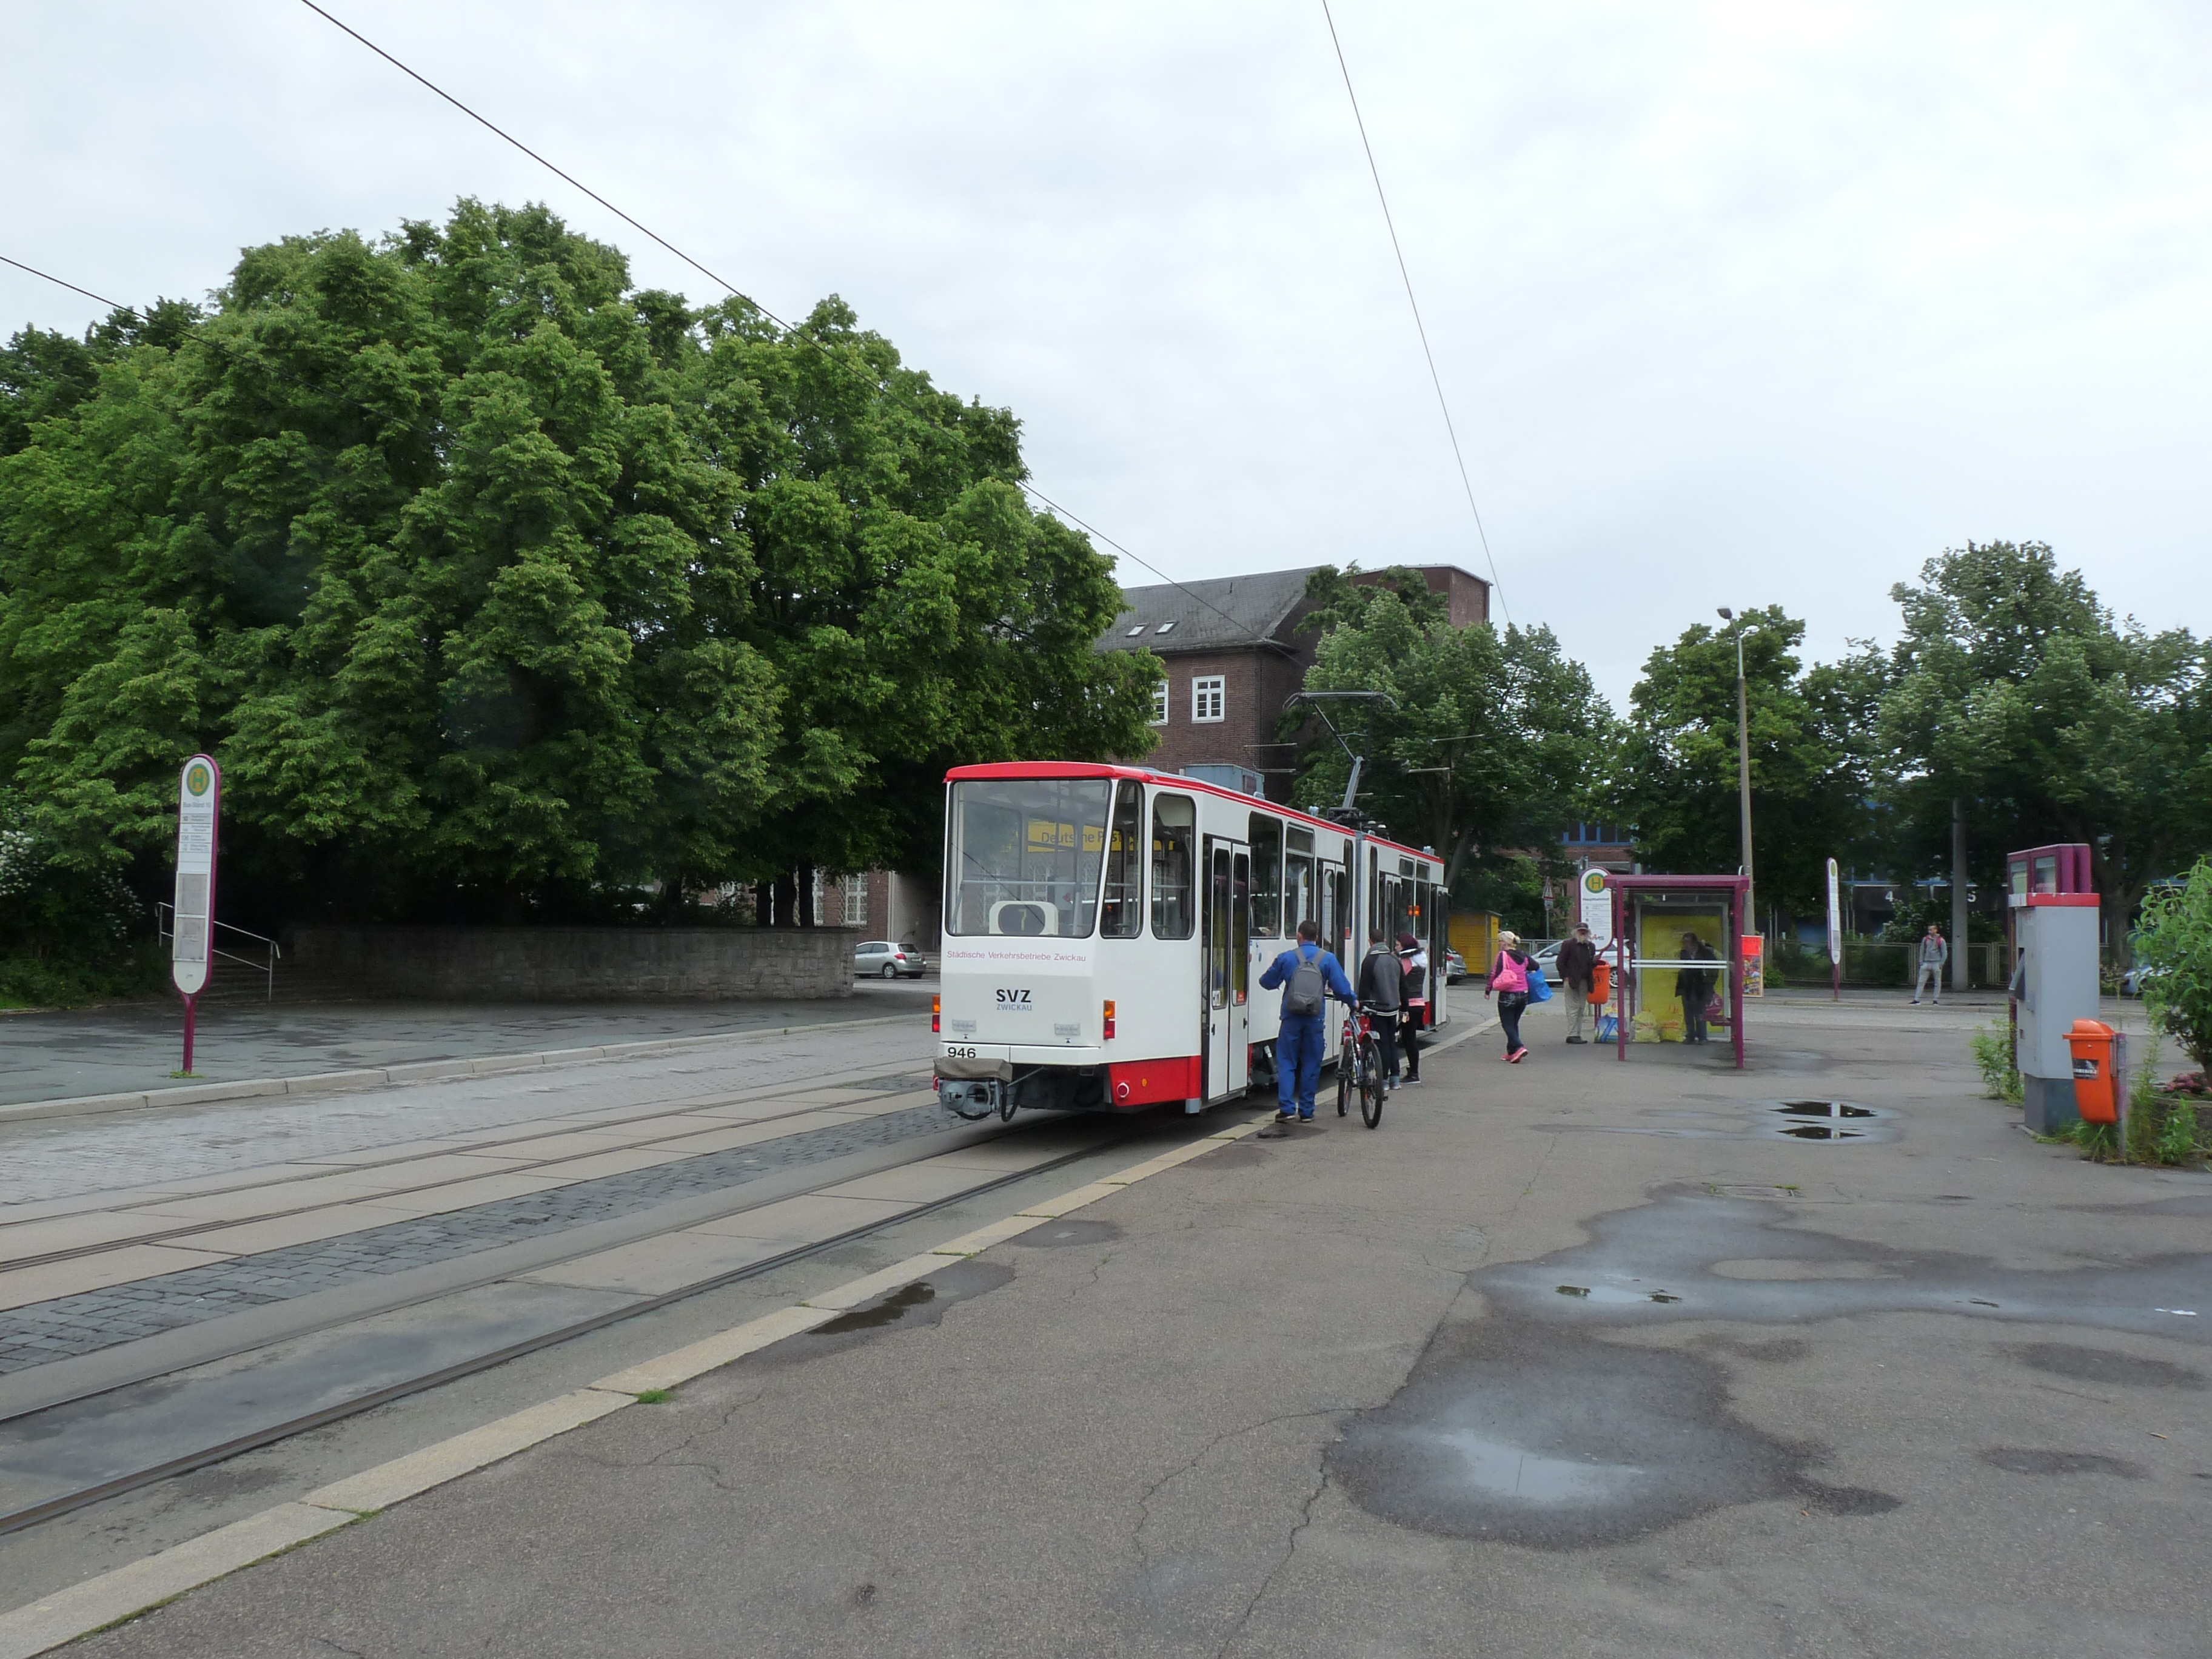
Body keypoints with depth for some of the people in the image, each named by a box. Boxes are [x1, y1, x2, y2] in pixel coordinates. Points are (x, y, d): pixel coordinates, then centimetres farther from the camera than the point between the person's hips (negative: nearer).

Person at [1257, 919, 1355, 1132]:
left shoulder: (1286, 958, 1)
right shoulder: (1328, 959, 1)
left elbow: (1267, 982, 10)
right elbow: (1342, 987, -1)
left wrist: (1281, 978, 33)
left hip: (1291, 1018, -1)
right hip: (1315, 1019, 1)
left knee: (1286, 1063, 4)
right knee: (1311, 1064, 9)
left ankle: (1286, 1109, -7)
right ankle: (1306, 1111, 11)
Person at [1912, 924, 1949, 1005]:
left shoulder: (1941, 941, 0)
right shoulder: (1925, 939, 9)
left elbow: (1945, 953, 2)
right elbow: (1922, 951, 15)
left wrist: (1941, 964, -7)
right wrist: (1921, 962, 6)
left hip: (1936, 964, -3)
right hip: (1926, 963, 3)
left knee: (1937, 983, 2)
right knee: (1921, 981, -3)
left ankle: (1936, 1000, 9)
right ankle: (1917, 999, -4)